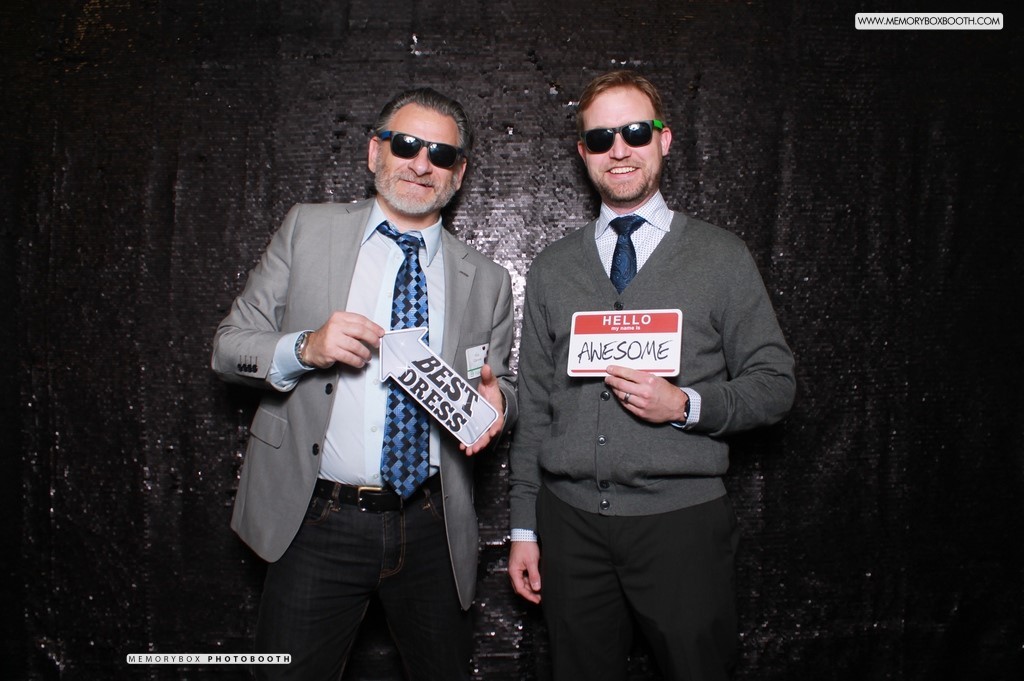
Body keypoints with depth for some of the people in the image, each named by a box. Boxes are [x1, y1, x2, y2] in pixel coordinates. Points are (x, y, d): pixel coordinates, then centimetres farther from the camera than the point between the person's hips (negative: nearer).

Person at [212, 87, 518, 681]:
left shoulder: (487, 281, 7)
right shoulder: (308, 230, 4)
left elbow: (501, 387, 15)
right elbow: (229, 345, 3)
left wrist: (496, 399, -9)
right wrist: (305, 348, -17)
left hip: (433, 532, 2)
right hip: (318, 523, -1)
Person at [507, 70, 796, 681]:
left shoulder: (722, 257, 3)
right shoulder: (552, 268, 10)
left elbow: (775, 383, 3)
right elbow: (535, 406, 11)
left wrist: (685, 404, -15)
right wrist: (523, 527, 9)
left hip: (681, 520, -2)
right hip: (570, 521, 3)